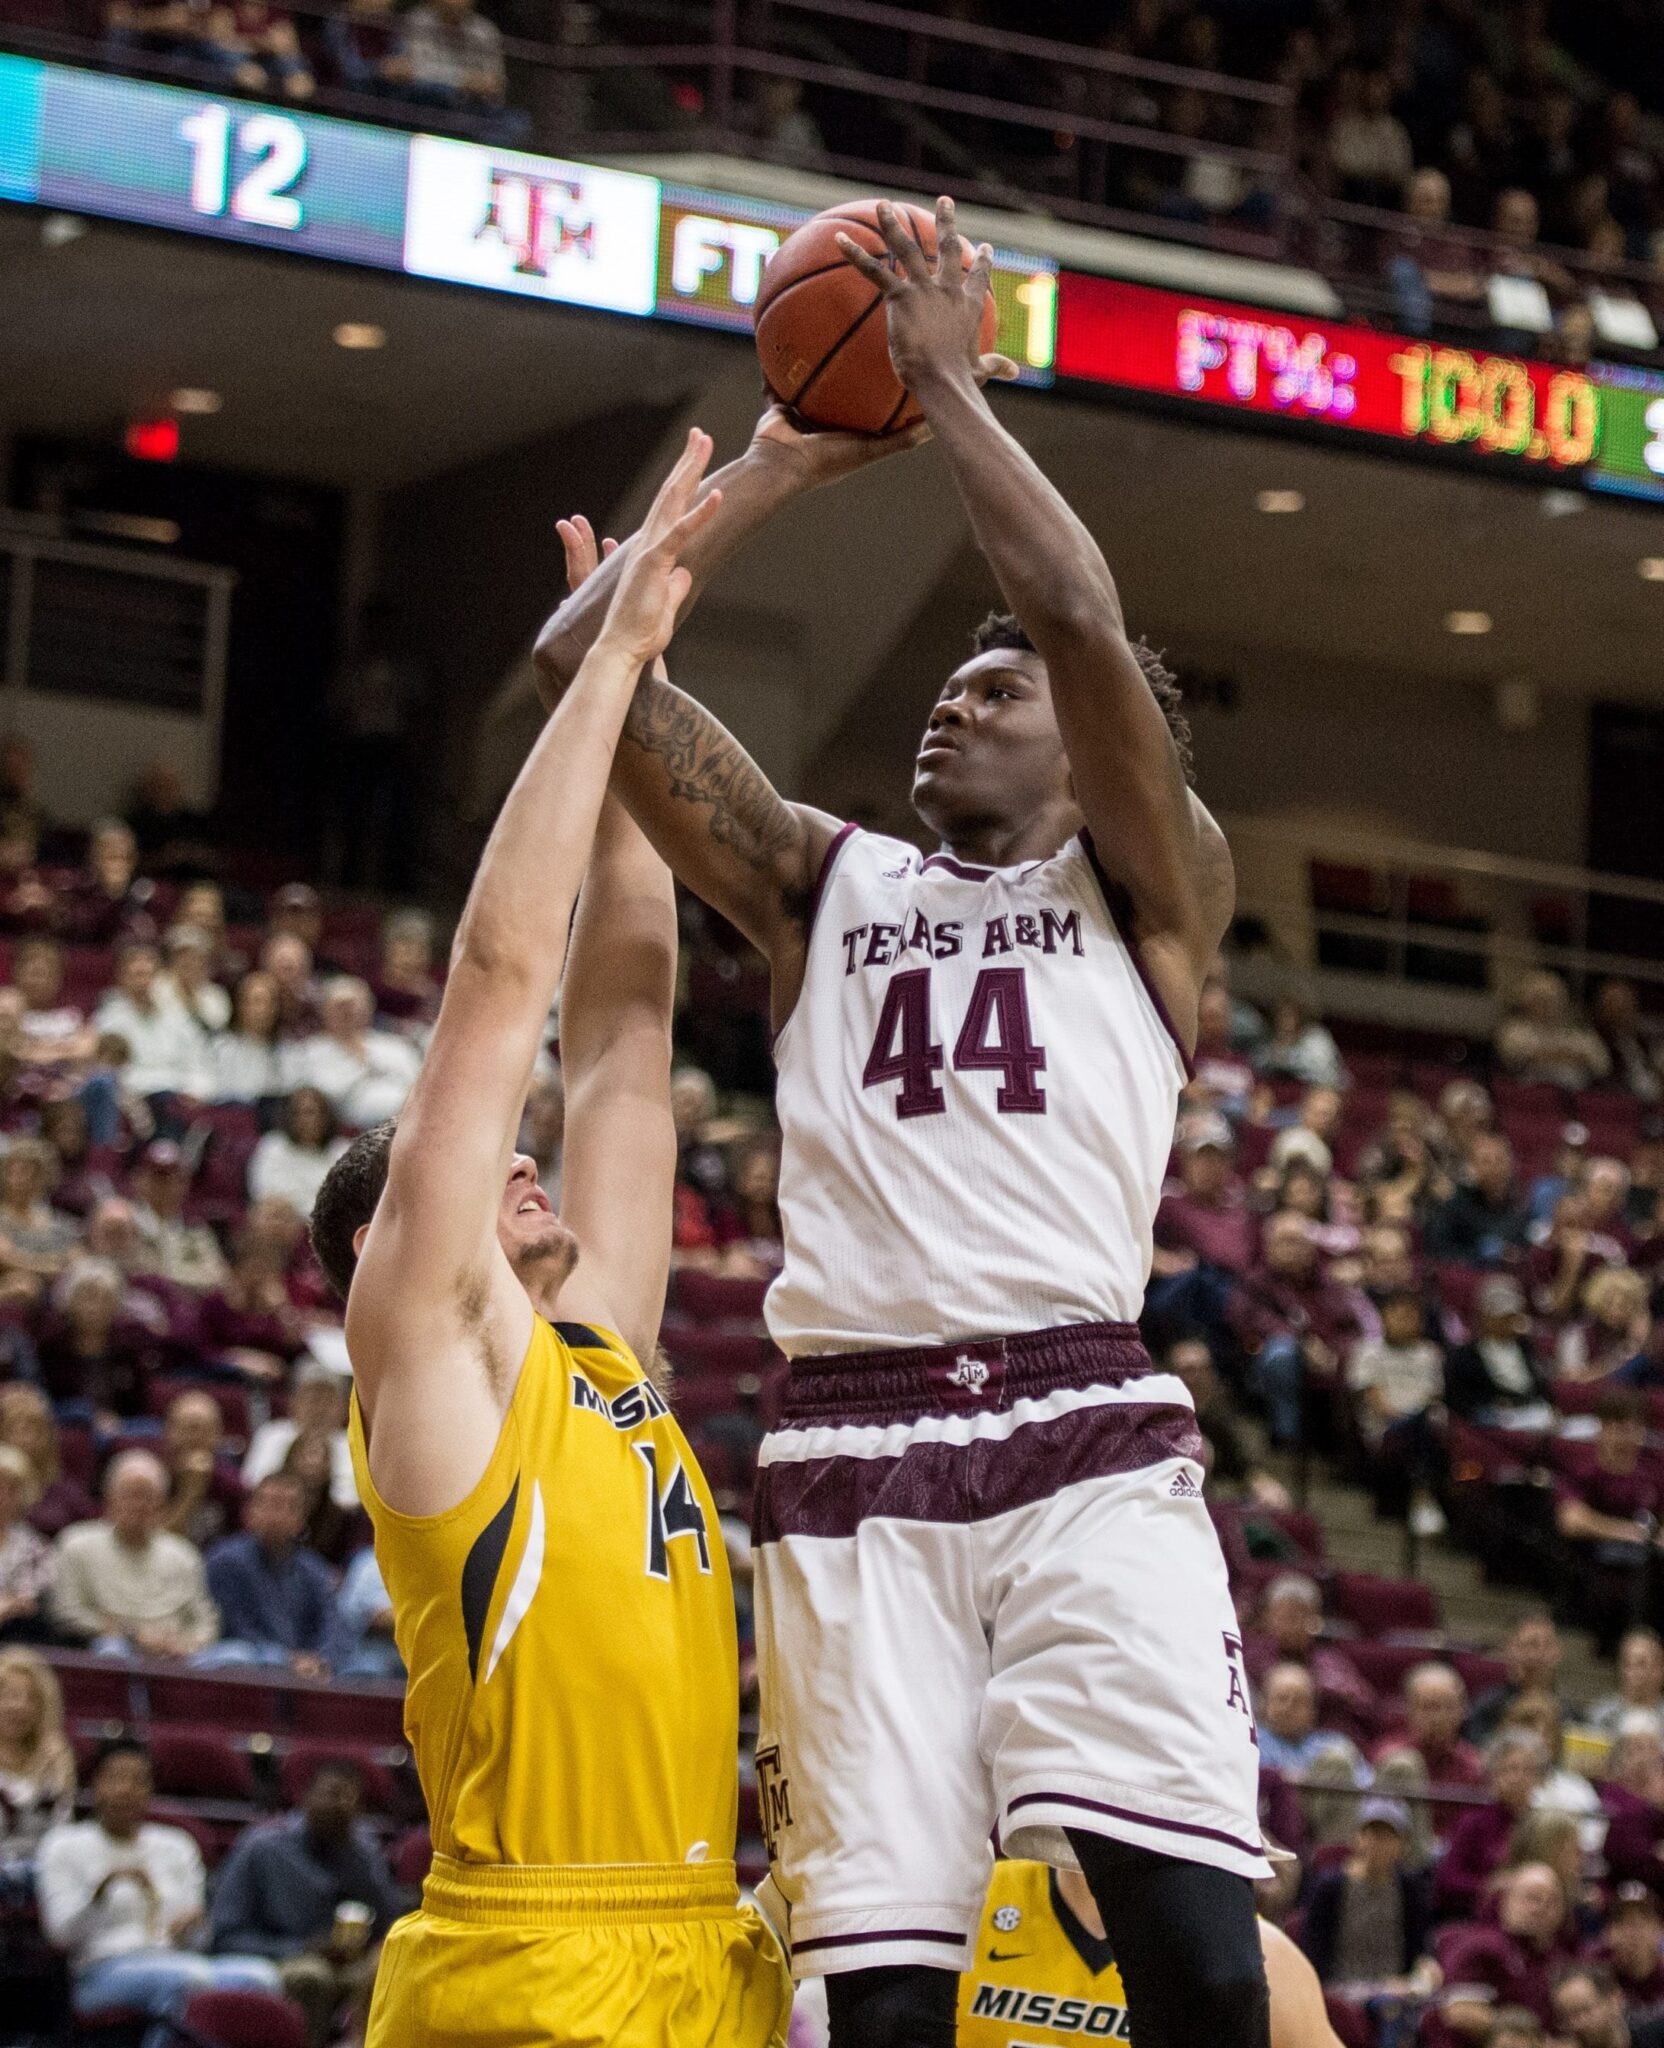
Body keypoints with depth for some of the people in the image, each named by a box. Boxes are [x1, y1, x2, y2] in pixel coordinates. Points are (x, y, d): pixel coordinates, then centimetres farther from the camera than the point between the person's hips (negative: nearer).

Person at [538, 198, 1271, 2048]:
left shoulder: (1145, 889, 14)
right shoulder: (827, 884, 23)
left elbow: (1083, 620, -4)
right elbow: (584, 664, 15)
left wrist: (948, 386, 4)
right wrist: (784, 461, 17)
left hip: (1083, 1429, -2)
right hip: (849, 1451, 3)